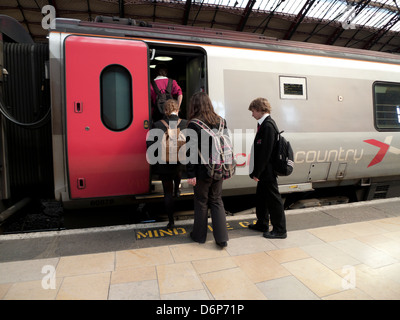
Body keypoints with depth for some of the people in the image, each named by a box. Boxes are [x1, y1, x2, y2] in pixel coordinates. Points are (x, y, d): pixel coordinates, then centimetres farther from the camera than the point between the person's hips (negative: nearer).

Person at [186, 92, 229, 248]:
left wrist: (190, 174, -12)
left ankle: (199, 235, 28)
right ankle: (221, 237, 17)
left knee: (201, 202, 11)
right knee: (217, 201, 16)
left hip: (202, 170, -4)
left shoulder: (194, 124, -13)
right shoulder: (221, 121, 3)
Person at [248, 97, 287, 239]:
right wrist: (256, 172, 13)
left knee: (273, 199, 3)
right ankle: (262, 224, 37)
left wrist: (257, 172, -19)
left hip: (268, 172, -10)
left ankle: (280, 230, 18)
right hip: (264, 172, 10)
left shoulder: (268, 126, -19)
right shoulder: (263, 124, 11)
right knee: (261, 197, 20)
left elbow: (265, 152, -23)